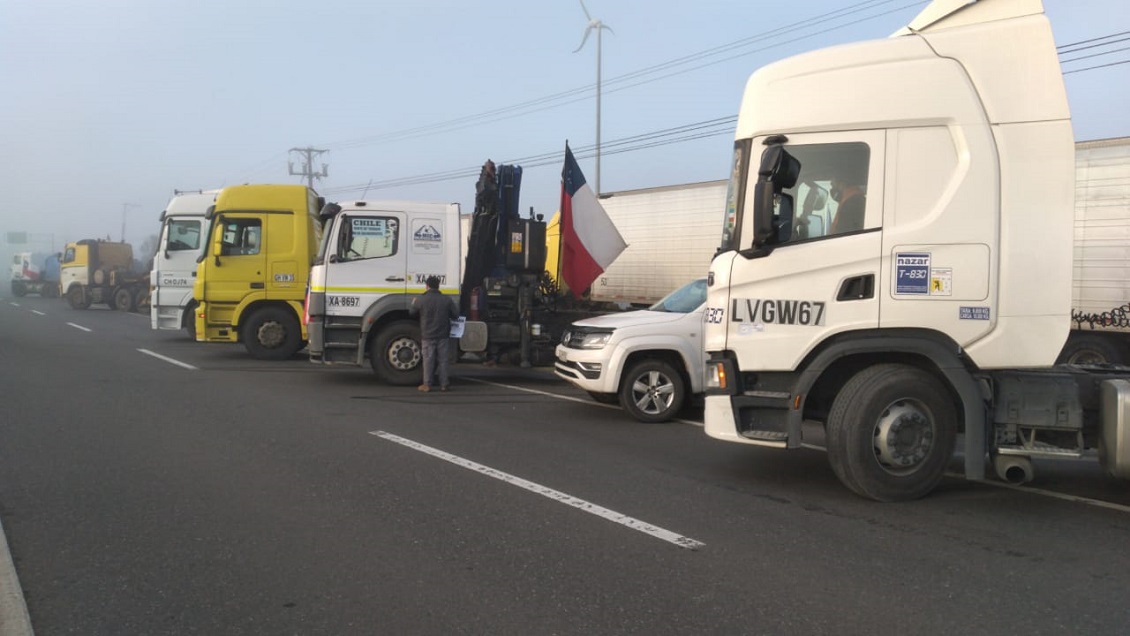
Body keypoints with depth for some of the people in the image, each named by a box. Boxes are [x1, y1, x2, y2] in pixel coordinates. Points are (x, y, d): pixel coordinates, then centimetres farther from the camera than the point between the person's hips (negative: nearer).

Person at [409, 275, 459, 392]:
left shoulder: (421, 300, -9)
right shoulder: (446, 300, -2)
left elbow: (411, 313, 5)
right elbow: (456, 315, 3)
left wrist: (414, 303, 25)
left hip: (427, 335, -2)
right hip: (443, 335, 2)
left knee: (428, 360, 3)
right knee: (443, 360, 8)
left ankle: (427, 385, 5)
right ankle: (443, 384, 11)